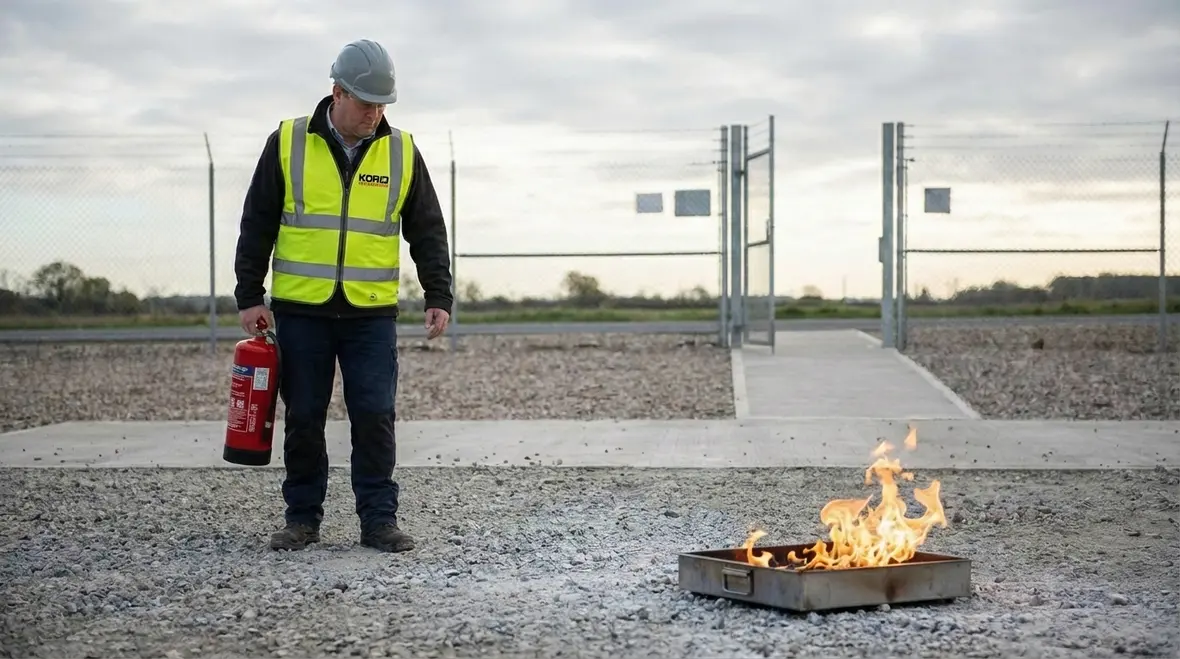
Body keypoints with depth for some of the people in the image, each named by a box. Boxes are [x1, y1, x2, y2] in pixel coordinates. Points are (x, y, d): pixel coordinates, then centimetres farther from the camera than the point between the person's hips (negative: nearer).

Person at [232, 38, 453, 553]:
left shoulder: (401, 152, 3)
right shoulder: (287, 144, -1)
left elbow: (427, 232, 7)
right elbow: (257, 225, 4)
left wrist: (438, 296, 0)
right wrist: (249, 295, 0)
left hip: (372, 314, 0)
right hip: (300, 312, 0)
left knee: (375, 418, -3)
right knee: (303, 419, 6)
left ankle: (379, 519, 5)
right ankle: (302, 517, 18)